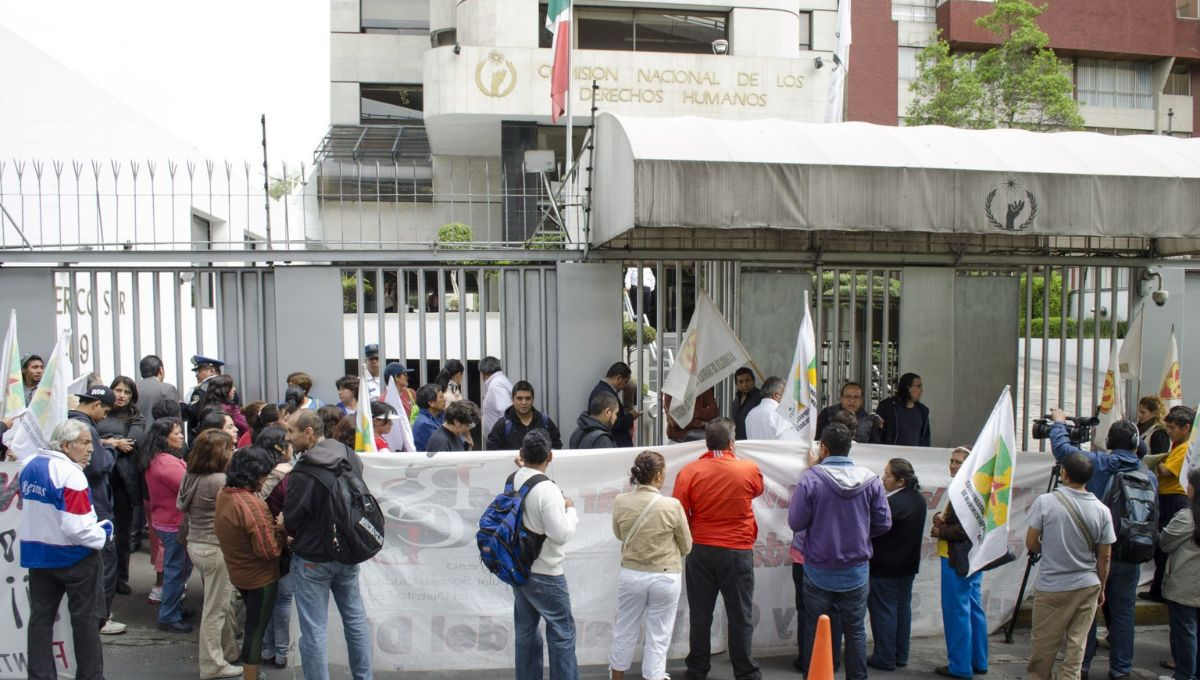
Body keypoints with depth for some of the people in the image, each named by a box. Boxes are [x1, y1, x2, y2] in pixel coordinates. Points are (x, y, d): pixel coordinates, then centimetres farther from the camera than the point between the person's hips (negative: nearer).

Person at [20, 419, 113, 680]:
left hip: (37, 553, 7)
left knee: (41, 617, 14)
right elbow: (77, 528, -27)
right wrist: (104, 533, -12)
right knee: (85, 619, 7)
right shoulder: (70, 474, -23)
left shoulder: (29, 466, 2)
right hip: (74, 556, -7)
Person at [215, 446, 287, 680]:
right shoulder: (253, 505, -30)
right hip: (260, 577, -9)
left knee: (252, 625, 26)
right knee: (256, 630, 5)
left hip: (238, 572, 9)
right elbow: (269, 551, -27)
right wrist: (281, 527, -12)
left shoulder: (223, 495, -3)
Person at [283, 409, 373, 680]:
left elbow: (290, 522, -13)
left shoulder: (301, 474, -24)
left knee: (313, 630, 4)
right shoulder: (350, 458, -3)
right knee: (355, 619, 17)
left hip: (313, 560, -7)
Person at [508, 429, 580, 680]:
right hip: (544, 573, -7)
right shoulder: (547, 489, -23)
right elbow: (561, 534, -24)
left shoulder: (512, 482, -2)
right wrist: (570, 510, -7)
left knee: (525, 628, 16)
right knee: (562, 630, 5)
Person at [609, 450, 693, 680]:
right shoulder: (672, 506, -17)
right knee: (658, 637, 10)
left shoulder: (620, 502, -10)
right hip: (665, 577, -3)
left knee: (625, 632, 19)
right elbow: (686, 546, -3)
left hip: (630, 574, 3)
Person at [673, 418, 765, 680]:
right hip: (738, 552, -1)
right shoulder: (749, 470, -10)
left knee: (700, 614, 13)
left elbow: (679, 514, -8)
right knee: (740, 615, 9)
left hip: (700, 550, 1)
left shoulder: (689, 471, -11)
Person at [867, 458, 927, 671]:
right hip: (909, 565, 9)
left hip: (886, 567, -9)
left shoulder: (892, 503, -26)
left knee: (883, 610, 2)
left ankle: (885, 658, 8)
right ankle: (901, 656, 24)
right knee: (903, 607, 15)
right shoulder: (918, 499, 3)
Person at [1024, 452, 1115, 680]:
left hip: (1051, 588, -3)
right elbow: (1104, 557, 2)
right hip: (1088, 586, 3)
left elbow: (1031, 544, -7)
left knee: (1042, 644, 12)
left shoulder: (1045, 502, -15)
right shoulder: (1102, 510, -6)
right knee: (1077, 644, 10)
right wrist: (1101, 589, 15)